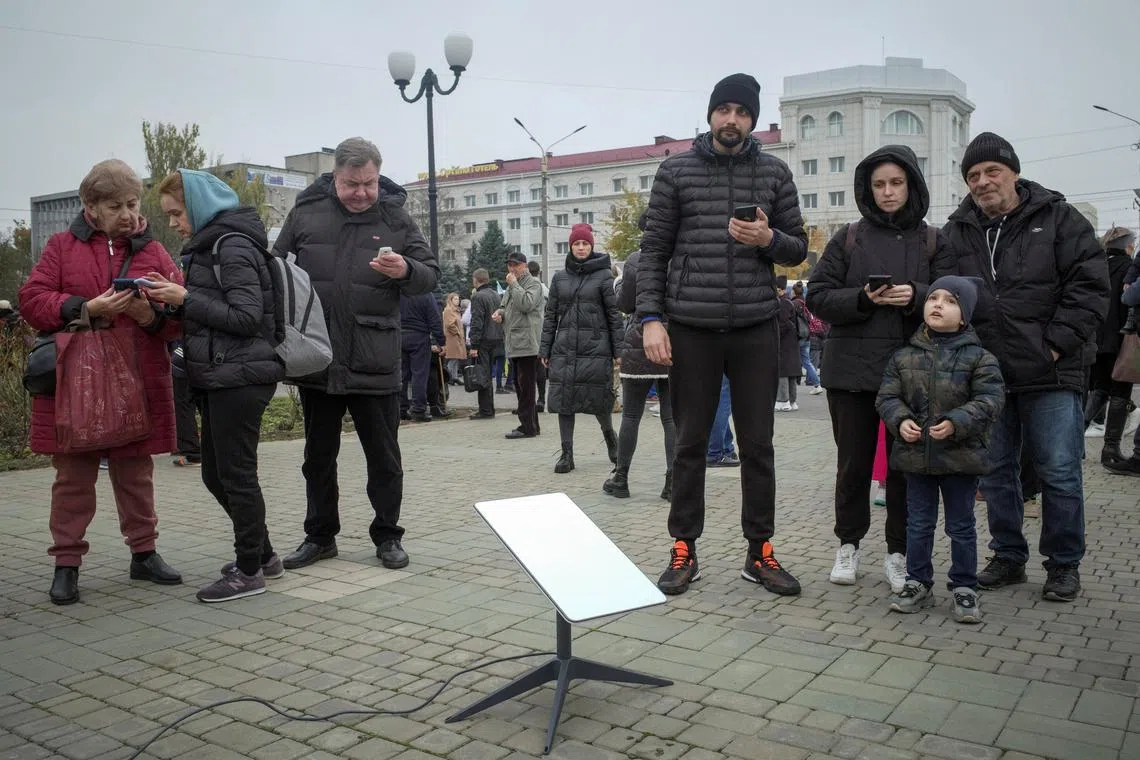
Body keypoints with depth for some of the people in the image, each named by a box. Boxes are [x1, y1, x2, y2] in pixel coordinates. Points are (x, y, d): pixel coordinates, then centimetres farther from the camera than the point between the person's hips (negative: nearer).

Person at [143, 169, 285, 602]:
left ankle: (250, 571, 9)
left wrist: (186, 299, -16)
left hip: (239, 376, -10)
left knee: (235, 474, -2)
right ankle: (261, 555, 25)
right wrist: (176, 298, 4)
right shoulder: (210, 245, 18)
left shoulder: (232, 245, -12)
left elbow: (246, 317, -18)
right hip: (217, 376, 10)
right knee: (215, 473, 14)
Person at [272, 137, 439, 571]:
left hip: (375, 364, -2)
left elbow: (430, 275, 2)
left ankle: (387, 536, 22)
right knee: (318, 456, 14)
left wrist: (405, 271, -20)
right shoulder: (305, 213, 3)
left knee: (383, 457, 8)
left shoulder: (395, 218, 1)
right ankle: (320, 535, 29)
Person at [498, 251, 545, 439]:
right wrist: (500, 312, 10)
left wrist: (514, 283, -12)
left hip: (527, 344, -10)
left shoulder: (534, 284, -5)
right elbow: (505, 305, 33)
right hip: (513, 344, 10)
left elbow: (526, 304, -21)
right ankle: (531, 424, 19)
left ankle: (527, 426, -7)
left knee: (526, 387, -9)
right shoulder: (511, 287, 22)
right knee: (520, 386, 12)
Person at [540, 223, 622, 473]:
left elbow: (614, 314, -1)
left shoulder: (603, 275, 1)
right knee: (563, 400, 1)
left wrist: (618, 350, -6)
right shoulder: (559, 278, 10)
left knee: (599, 399, 2)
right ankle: (567, 454, 8)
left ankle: (610, 437, 31)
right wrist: (545, 349, 7)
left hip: (595, 348, -3)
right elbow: (550, 315, 12)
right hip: (564, 349, 3)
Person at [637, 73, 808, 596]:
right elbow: (654, 250, 2)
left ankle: (760, 552, 19)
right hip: (691, 329, -1)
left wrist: (769, 239, -12)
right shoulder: (675, 171, 4)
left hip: (755, 328, 2)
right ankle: (684, 551, 17)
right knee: (690, 444, 6)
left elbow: (798, 248, 11)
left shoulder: (774, 173, 8)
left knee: (758, 445, 7)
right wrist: (650, 319, -8)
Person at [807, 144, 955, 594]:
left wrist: (916, 297, -18)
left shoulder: (934, 242, 8)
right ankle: (849, 544, 23)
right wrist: (863, 299, -15)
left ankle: (899, 552, 18)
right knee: (854, 462, 7)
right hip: (852, 368, 0)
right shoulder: (848, 239, 8)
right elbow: (818, 297, 1)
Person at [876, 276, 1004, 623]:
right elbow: (887, 396, 3)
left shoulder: (977, 357, -6)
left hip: (961, 455, -2)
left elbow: (989, 400, -11)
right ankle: (918, 583, 25)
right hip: (916, 453, 2)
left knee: (961, 526, 9)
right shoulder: (904, 356, 1)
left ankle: (964, 588, 22)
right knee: (919, 524, 13)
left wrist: (956, 423, -23)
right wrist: (900, 420, -15)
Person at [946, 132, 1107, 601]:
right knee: (995, 470, 10)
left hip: (1050, 374, -3)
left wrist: (1057, 344, -13)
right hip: (985, 374, 4)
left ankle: (1064, 564, 16)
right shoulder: (957, 232, 8)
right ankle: (1008, 557, 25)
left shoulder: (1057, 219, -1)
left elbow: (1090, 285, -6)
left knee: (1059, 472, 1)